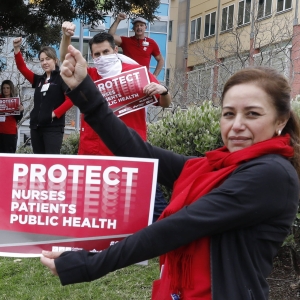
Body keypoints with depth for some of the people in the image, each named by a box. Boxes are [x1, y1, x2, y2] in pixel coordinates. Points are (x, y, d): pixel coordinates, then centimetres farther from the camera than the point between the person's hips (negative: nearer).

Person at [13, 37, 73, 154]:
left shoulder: (62, 78, -2)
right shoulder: (39, 80, 15)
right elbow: (22, 68, 12)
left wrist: (55, 113, -14)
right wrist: (17, 49, 0)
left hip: (53, 127, -7)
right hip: (36, 126, 7)